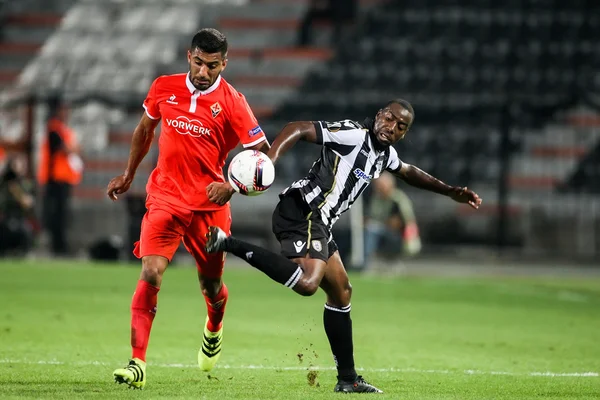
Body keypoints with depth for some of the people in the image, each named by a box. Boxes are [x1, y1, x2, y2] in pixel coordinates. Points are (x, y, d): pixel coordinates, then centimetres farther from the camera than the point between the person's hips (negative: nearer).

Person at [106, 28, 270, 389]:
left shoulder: (232, 102, -9)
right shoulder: (164, 88, 1)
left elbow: (263, 154, -8)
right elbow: (145, 129, 20)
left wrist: (231, 185, -23)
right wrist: (129, 175, 26)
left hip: (210, 205, -1)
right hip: (165, 199, 1)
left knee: (211, 284, 13)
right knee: (150, 274, -17)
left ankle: (214, 330, 50)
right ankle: (138, 363, -19)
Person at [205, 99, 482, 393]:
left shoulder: (386, 154, 19)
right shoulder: (353, 134, -10)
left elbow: (408, 172, 42)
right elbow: (298, 129, -19)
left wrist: (450, 191, 41)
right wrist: (268, 161, -32)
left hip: (318, 224, 10)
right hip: (302, 212, -10)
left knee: (341, 293, 18)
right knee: (307, 283, -33)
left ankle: (347, 380, 27)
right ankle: (229, 244, -28)